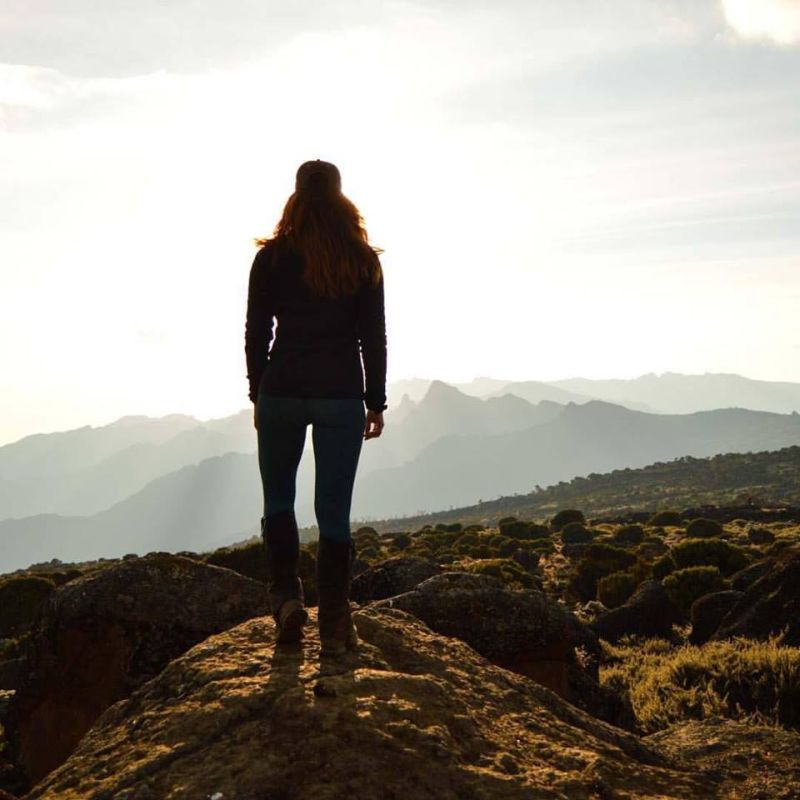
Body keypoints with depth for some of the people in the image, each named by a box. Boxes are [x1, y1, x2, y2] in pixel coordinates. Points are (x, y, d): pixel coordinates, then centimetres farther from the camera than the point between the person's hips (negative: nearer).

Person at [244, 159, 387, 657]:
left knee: (278, 499, 18)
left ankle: (287, 598, 6)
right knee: (334, 511, 3)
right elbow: (374, 337, 1)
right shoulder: (364, 261, 1)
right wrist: (376, 401, 8)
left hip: (282, 392, 0)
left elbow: (256, 332, 2)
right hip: (342, 396, 0)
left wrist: (259, 393, 11)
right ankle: (334, 627, 5)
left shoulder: (272, 258, -1)